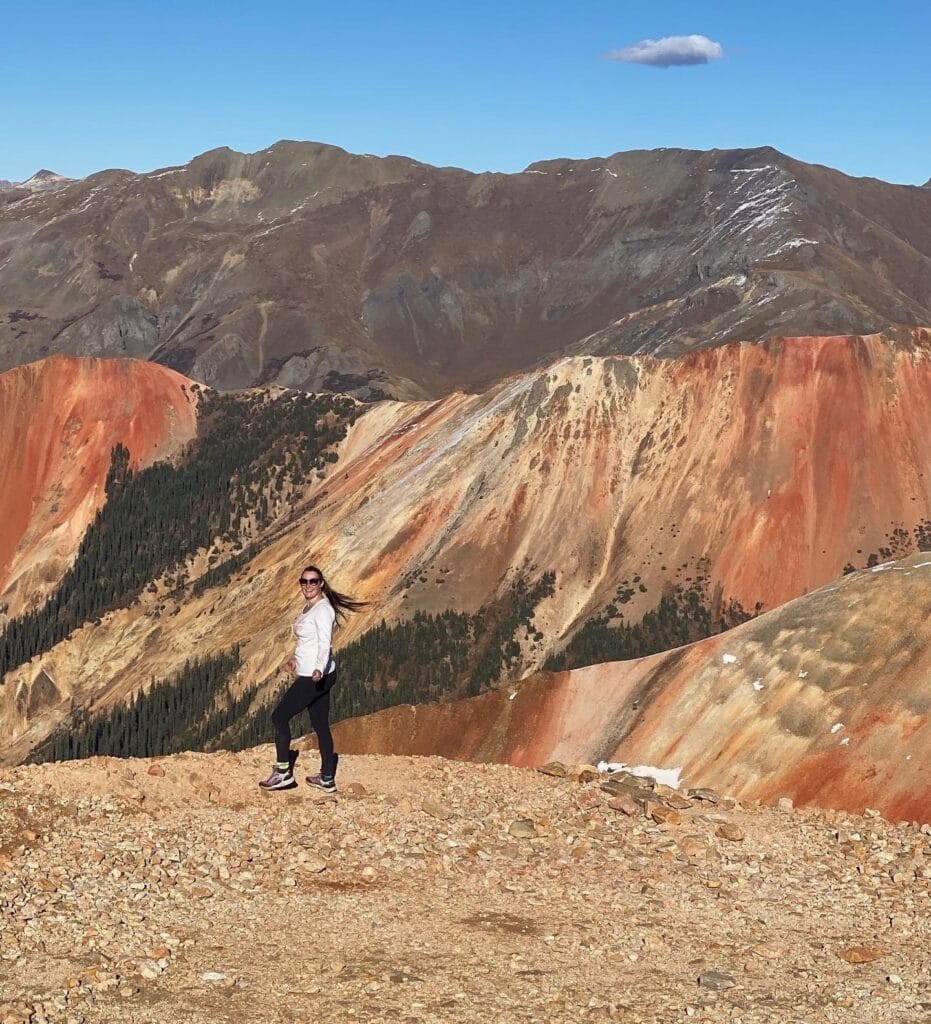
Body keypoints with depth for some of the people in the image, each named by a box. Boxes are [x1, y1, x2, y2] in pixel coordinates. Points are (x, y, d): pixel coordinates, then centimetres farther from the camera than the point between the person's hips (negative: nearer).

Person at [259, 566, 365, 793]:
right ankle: (327, 779, 17)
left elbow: (325, 644, -27)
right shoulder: (308, 608, 12)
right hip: (310, 675, 10)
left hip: (316, 677, -10)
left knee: (279, 716, -3)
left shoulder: (323, 610, -17)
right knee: (320, 725, 12)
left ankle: (283, 772, 3)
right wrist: (295, 659, 36)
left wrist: (319, 670, -42)